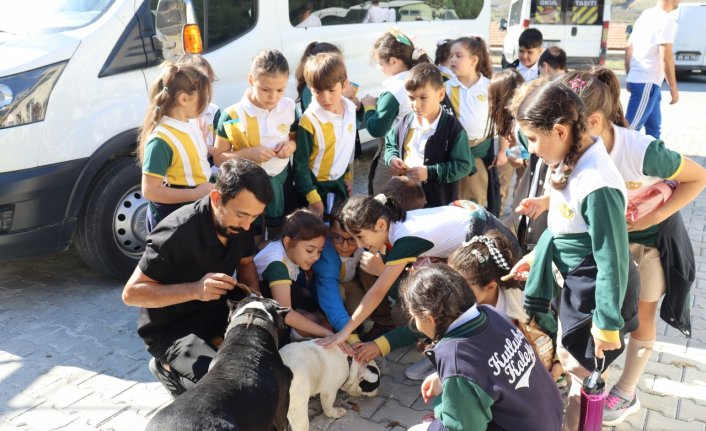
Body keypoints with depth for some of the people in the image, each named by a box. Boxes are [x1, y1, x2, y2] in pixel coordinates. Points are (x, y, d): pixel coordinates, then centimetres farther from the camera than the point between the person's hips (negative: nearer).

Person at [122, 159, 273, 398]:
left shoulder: (238, 223, -9)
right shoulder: (177, 233, -28)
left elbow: (245, 262, 11)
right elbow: (131, 293, -23)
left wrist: (254, 292, -11)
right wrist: (195, 289, -36)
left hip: (218, 313, 6)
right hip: (171, 329, -6)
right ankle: (170, 370, 3)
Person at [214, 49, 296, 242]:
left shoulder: (289, 108, -7)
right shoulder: (232, 116, -18)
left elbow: (296, 137, 10)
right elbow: (218, 157, -11)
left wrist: (292, 144, -13)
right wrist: (249, 153, -25)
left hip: (281, 182, 3)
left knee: (281, 237, 22)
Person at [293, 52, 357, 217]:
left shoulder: (350, 109, -5)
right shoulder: (309, 121, -24)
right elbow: (300, 164, -17)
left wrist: (348, 175, 16)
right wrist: (313, 197, -16)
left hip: (339, 182, 6)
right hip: (316, 185, -6)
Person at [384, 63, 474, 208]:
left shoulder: (453, 128, -15)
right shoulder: (405, 123, 1)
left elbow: (463, 166, -15)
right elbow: (390, 144, 19)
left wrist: (430, 172, -23)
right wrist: (392, 159, -4)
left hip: (439, 203, -5)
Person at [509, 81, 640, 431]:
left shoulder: (597, 186, -33)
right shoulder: (572, 158, -5)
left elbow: (611, 258, -27)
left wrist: (607, 322, -19)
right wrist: (537, 255, 17)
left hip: (594, 288, -9)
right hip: (574, 279, 9)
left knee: (579, 367, 10)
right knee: (567, 355, 26)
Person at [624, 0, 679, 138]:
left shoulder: (645, 15, 14)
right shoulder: (665, 20, -12)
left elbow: (628, 47, 16)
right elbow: (666, 57, -17)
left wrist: (630, 76, 20)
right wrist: (673, 88, -12)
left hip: (637, 78, 9)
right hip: (647, 82, -9)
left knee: (654, 126, 16)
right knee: (631, 126, -9)